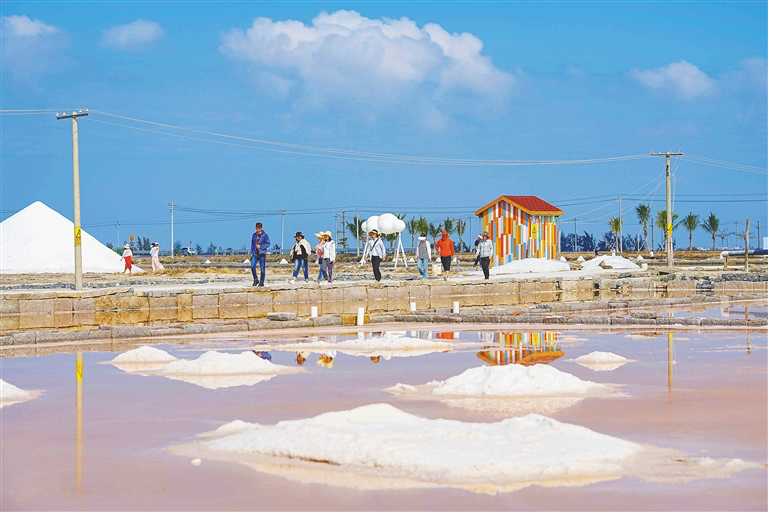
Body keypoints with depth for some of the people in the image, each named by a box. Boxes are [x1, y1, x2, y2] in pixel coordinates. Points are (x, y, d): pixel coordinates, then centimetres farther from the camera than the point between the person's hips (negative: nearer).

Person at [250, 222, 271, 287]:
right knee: (252, 266, -12)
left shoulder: (265, 235, 0)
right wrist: (251, 253, 12)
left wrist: (260, 246, -15)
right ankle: (256, 280, 3)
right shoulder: (254, 235, 12)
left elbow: (267, 244, -2)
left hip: (262, 253, -3)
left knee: (262, 268, -2)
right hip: (255, 253, 3)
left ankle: (261, 282, 6)